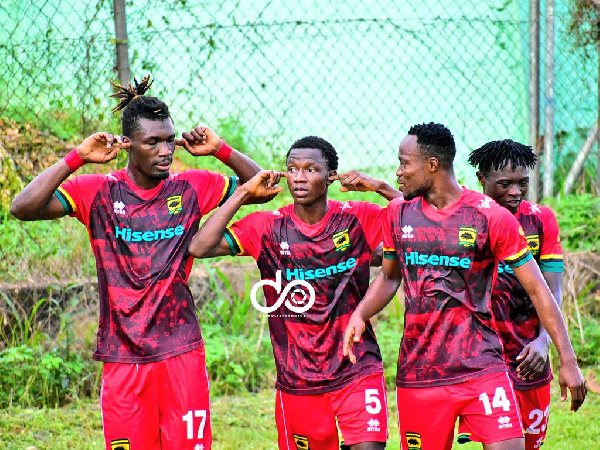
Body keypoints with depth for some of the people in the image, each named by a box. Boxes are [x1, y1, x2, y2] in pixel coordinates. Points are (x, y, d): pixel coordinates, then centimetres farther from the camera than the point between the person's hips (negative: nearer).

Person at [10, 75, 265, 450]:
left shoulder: (191, 188, 5)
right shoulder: (98, 192, 0)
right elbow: (23, 208, -11)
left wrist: (221, 150, -3)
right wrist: (78, 158, -14)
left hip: (182, 351, 1)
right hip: (123, 355, -1)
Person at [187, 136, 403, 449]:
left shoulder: (358, 219, -1)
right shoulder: (267, 227, -1)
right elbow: (199, 248, -11)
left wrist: (380, 188, -14)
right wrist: (243, 194, -11)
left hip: (357, 373, -1)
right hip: (296, 383, 1)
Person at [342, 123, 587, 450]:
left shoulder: (491, 217, -6)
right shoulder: (397, 214, 7)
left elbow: (537, 289, -3)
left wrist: (567, 360, -6)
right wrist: (359, 315, 2)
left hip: (481, 368, -3)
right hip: (417, 372, 3)